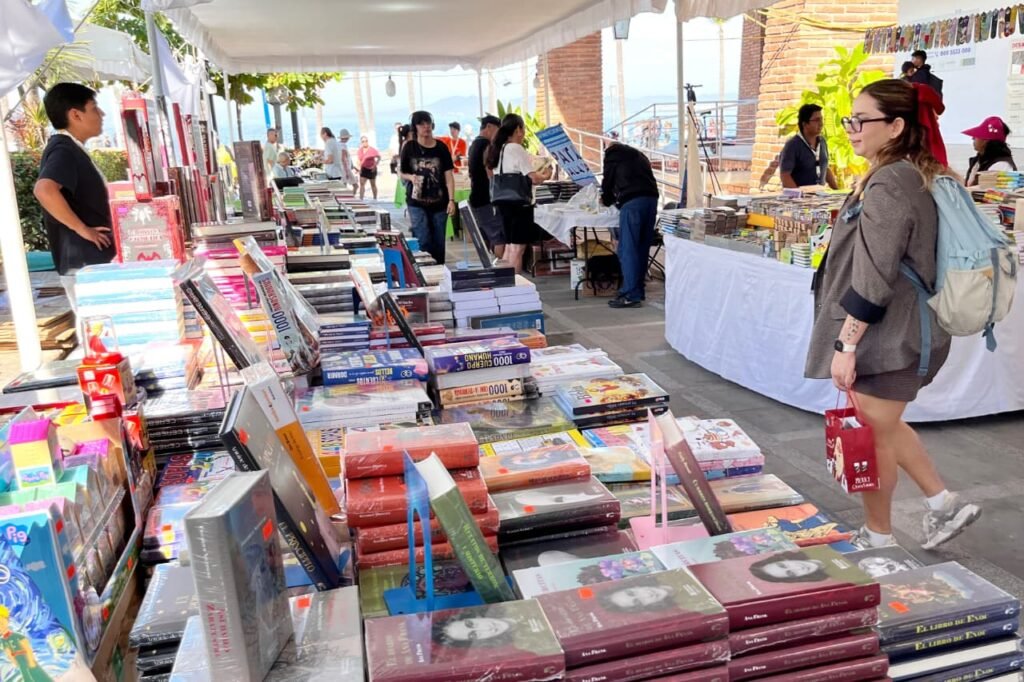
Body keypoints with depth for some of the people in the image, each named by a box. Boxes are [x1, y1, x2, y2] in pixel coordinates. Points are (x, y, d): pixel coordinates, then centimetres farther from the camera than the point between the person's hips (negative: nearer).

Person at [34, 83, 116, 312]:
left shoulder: (71, 149, 15)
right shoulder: (64, 150, -15)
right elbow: (44, 190, -34)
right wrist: (82, 229, -25)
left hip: (94, 260, 10)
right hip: (84, 264, -10)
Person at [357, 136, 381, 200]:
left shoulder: (372, 150, -12)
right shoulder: (360, 150, 1)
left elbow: (379, 157, -5)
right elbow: (359, 160, 13)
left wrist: (375, 165, -13)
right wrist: (359, 167, 1)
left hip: (371, 169, -3)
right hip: (363, 169, 3)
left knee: (373, 184, 10)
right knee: (361, 183, -9)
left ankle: (375, 199, 25)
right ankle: (360, 199, -12)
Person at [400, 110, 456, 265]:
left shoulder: (441, 148, 1)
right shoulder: (410, 148, 0)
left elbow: (448, 175, -1)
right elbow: (402, 173, 7)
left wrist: (451, 200, -10)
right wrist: (410, 177, -17)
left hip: (439, 203, 2)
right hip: (417, 203, -1)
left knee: (439, 244, 8)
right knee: (423, 243, -9)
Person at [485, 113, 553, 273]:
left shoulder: (498, 149, 11)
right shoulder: (517, 149, -15)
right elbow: (533, 178, -19)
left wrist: (538, 173, 22)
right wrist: (545, 175, 1)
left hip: (504, 202, 9)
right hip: (519, 204, -9)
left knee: (509, 247, 15)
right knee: (517, 248, -4)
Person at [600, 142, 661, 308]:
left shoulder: (612, 153, 16)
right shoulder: (639, 154, 32)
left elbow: (608, 181, 17)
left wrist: (607, 200, 37)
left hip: (632, 201, -6)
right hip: (651, 198, 7)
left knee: (627, 249, -7)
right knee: (642, 248, 11)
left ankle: (631, 295, -11)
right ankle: (638, 290, 14)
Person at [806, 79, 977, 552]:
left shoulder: (890, 184, -20)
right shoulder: (914, 177, 13)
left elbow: (873, 277, -24)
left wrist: (846, 343, -22)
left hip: (886, 337, -10)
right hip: (895, 335, 10)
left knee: (873, 436, 5)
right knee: (883, 426, 23)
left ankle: (878, 539, 22)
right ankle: (944, 504, 32)